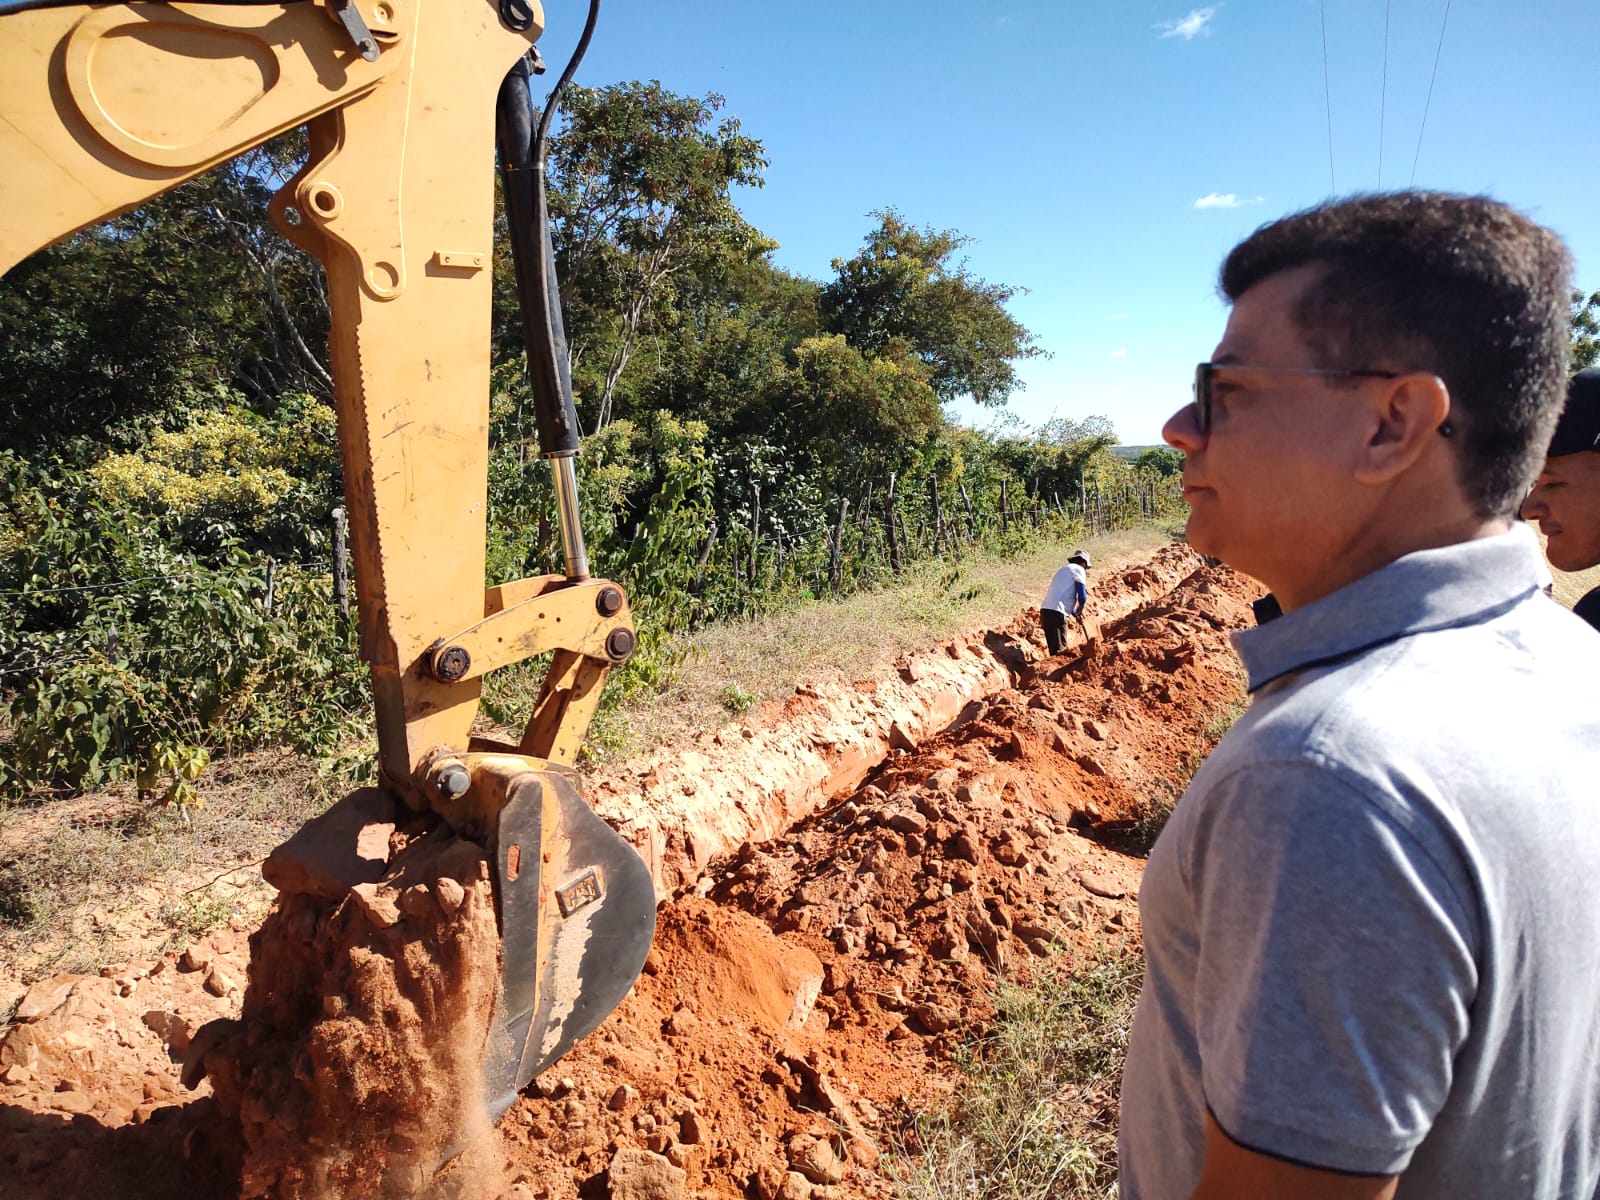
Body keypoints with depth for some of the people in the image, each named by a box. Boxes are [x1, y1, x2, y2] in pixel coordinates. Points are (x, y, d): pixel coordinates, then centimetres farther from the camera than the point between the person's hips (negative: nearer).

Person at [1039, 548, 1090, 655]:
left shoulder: (1064, 570, 28)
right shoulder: (1078, 569, 2)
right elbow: (1082, 597, -7)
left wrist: (1075, 614, 31)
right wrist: (1080, 610, 11)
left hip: (1045, 610, 9)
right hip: (1056, 613, -9)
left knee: (1054, 648, 12)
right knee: (1059, 650, -10)